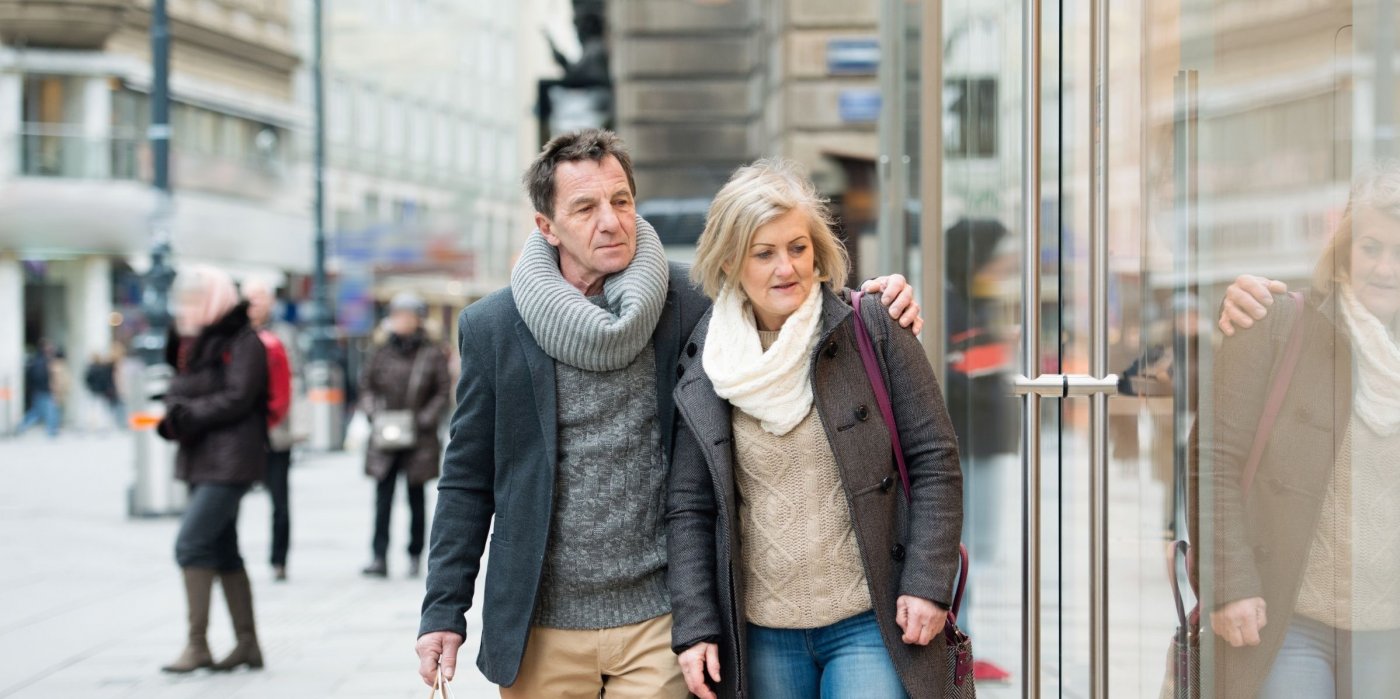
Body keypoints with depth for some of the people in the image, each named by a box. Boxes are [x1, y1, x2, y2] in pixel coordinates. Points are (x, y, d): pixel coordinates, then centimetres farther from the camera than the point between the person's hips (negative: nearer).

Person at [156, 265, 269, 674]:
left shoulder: (242, 342, -9)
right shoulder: (195, 342, 17)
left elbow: (237, 398, -17)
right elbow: (181, 390, 16)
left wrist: (188, 416, -19)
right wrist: (174, 414, -4)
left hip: (231, 459, -9)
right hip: (201, 458, 9)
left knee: (191, 544, -15)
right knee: (222, 551, 11)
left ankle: (197, 644, -12)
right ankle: (247, 643, 18)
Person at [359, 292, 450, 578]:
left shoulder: (432, 355, -1)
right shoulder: (383, 352, 6)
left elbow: (442, 393, -1)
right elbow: (366, 385, 10)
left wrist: (424, 420, -12)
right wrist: (374, 412, -5)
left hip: (419, 438, -2)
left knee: (416, 498, 8)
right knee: (383, 497, -5)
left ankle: (415, 556, 16)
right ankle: (379, 557, -8)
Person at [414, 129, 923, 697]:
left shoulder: (692, 301, 0)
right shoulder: (491, 328, 1)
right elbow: (468, 482, 6)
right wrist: (443, 611, 2)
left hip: (660, 623, -1)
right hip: (540, 628, 1)